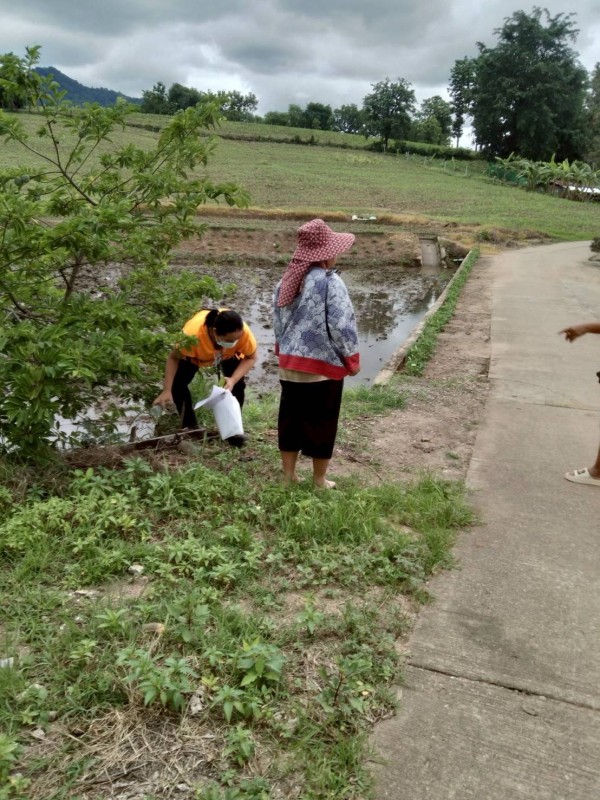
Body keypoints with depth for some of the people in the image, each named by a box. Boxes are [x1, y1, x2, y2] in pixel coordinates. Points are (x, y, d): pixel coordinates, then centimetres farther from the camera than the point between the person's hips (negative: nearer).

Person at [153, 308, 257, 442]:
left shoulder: (243, 332, -42)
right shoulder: (193, 332, -46)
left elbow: (251, 357, -26)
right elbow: (173, 358, -31)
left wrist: (233, 380, -40)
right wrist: (166, 391, -35)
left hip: (229, 355, 1)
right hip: (196, 354, 0)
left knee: (238, 384, -18)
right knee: (177, 382, -15)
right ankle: (189, 425, 7)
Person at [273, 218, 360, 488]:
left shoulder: (287, 281, 5)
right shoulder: (330, 283, -16)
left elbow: (278, 321, 12)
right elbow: (342, 326, -17)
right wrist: (352, 359, -4)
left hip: (290, 364, 6)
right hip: (323, 364, -6)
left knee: (290, 418, 14)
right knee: (321, 422, 8)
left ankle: (288, 475, 25)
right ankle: (319, 480, 21)